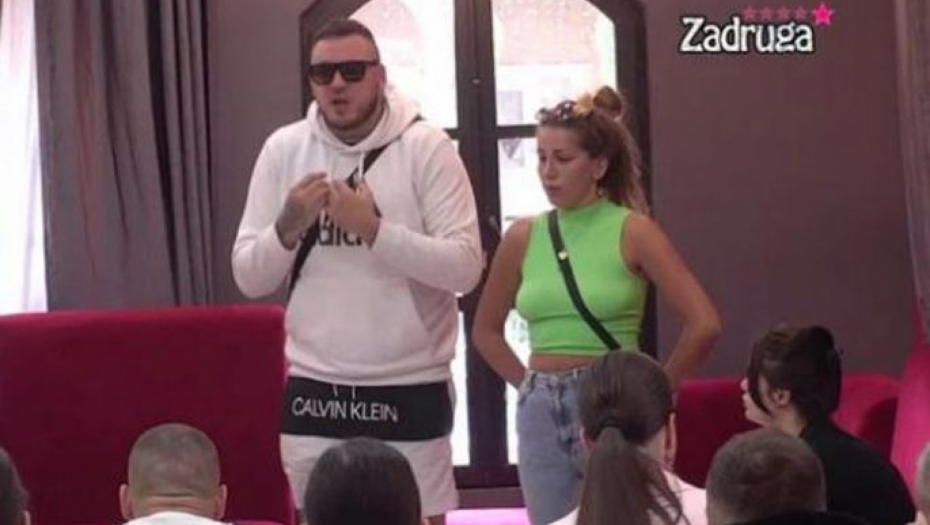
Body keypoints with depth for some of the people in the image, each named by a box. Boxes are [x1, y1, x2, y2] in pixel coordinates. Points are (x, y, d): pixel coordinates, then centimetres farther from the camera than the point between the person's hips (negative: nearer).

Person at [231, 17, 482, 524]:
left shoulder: (426, 147, -6)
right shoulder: (283, 149, 3)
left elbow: (465, 267, -14)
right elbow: (249, 278, 3)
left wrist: (374, 228, -23)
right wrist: (289, 226, -15)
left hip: (410, 391, -3)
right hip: (314, 392, 3)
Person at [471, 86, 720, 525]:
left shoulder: (632, 231, -7)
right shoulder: (523, 237, 5)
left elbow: (703, 324, -13)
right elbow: (486, 330, 19)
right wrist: (530, 384, 9)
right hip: (541, 413, 4)